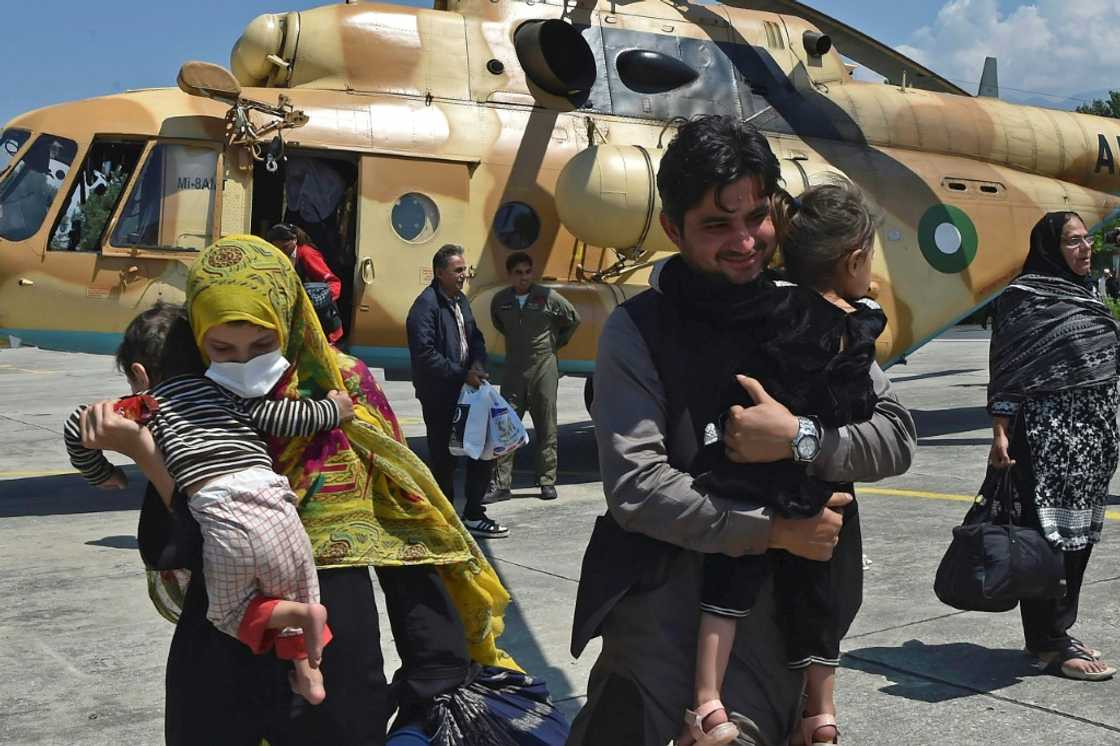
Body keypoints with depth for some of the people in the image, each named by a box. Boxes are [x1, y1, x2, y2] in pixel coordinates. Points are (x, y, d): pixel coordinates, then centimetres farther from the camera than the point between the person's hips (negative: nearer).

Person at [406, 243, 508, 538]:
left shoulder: (460, 301, 12)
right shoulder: (426, 304, -15)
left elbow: (475, 338, 21)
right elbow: (425, 354, -21)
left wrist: (478, 365, 0)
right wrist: (462, 374, -18)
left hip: (465, 390, 8)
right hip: (439, 396, -8)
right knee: (443, 459, 2)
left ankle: (474, 516, 21)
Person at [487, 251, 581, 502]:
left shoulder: (548, 297, -6)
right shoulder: (500, 300, 2)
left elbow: (573, 319, 8)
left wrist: (556, 343, 9)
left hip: (544, 367, -2)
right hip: (513, 368, 2)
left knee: (546, 428, 4)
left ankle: (547, 482, 12)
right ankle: (500, 484, 0)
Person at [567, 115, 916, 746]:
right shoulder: (638, 330, -2)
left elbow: (898, 438, 3)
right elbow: (636, 486, -10)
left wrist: (800, 441, -14)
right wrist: (772, 530, -13)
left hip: (787, 591, 3)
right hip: (669, 579, -2)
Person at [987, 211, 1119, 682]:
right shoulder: (1024, 296, -8)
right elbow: (1006, 370, -11)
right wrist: (1001, 431, -17)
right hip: (1048, 435, -8)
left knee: (1079, 536, 11)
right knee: (1048, 536, -4)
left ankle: (1059, 631, 21)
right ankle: (1047, 643, 4)